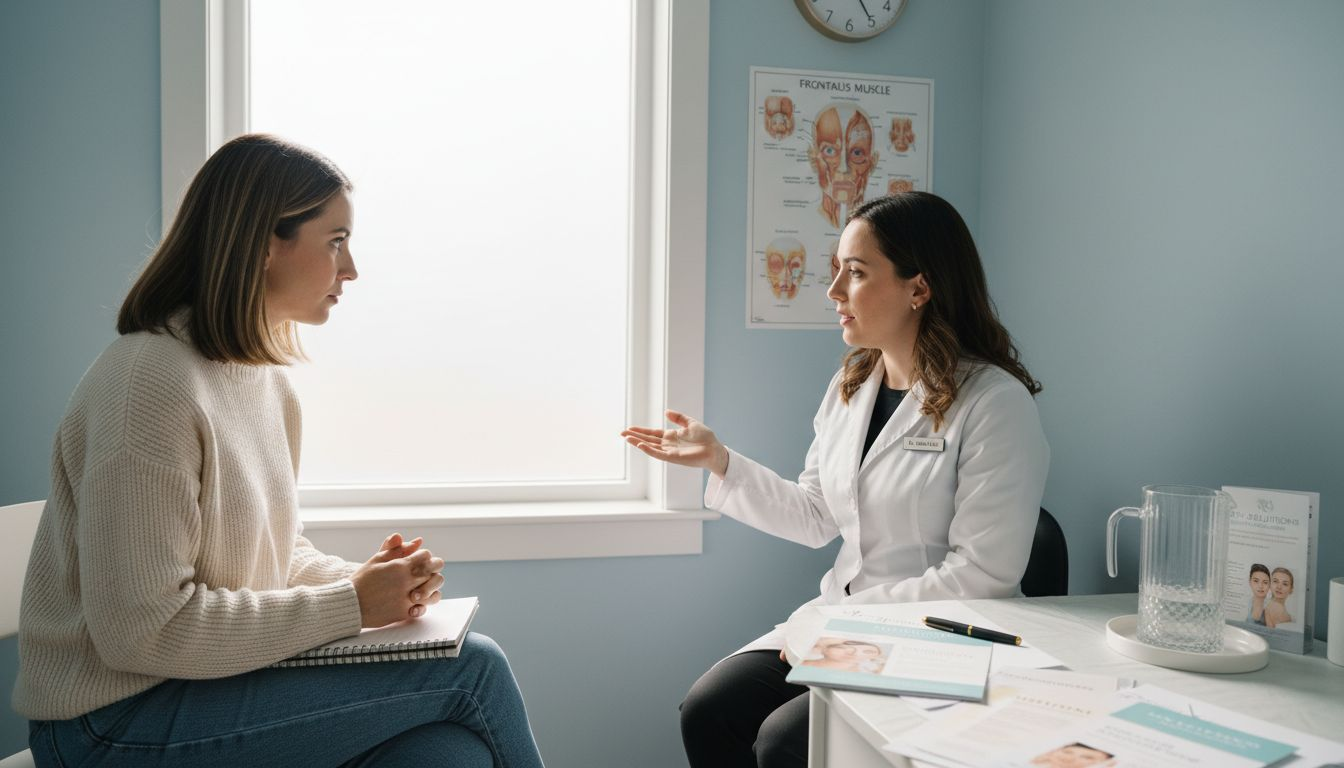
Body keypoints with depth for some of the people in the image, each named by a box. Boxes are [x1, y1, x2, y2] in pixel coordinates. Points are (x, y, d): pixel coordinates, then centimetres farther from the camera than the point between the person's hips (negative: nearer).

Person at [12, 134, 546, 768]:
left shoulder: (267, 375, 8)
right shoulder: (151, 385, -21)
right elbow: (140, 630, -24)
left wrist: (369, 581, -6)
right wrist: (351, 604, -19)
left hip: (221, 670, 8)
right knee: (472, 665, -16)